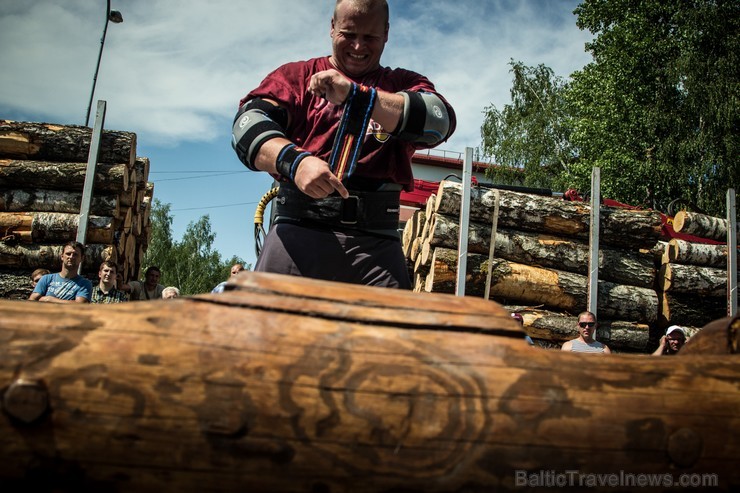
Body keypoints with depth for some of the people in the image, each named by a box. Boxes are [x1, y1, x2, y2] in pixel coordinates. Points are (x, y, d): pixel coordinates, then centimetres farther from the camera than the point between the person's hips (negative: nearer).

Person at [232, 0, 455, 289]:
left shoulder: (405, 84, 21)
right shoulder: (296, 75, 18)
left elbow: (439, 121, -2)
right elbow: (249, 123, 1)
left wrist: (356, 94, -10)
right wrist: (294, 160, -20)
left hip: (375, 239, 1)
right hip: (299, 226, -1)